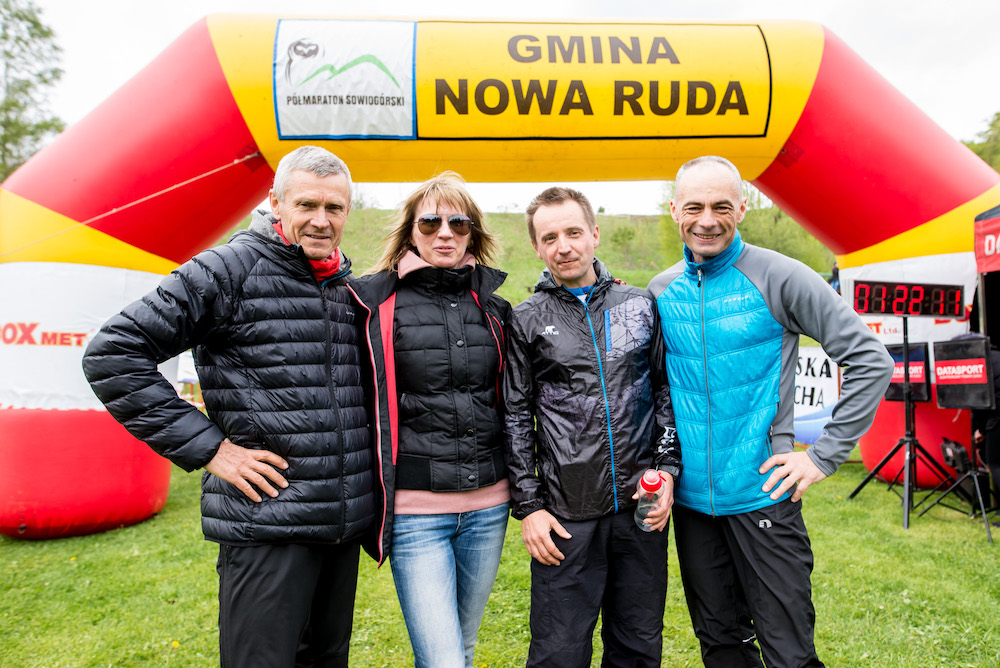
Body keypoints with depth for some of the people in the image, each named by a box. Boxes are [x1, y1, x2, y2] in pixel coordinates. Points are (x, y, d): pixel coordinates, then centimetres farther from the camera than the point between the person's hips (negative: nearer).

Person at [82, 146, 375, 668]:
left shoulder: (349, 286, 11)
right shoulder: (228, 269, -9)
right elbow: (112, 353, -11)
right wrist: (205, 447, -14)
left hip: (345, 525, 7)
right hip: (267, 524, -6)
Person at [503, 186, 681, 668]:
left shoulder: (640, 306, 6)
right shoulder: (527, 320, 1)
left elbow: (667, 390, 10)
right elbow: (517, 418, 2)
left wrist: (667, 468, 0)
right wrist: (528, 505, -1)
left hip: (642, 504, 2)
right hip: (565, 513, -2)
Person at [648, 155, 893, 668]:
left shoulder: (779, 278, -9)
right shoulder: (662, 290, 4)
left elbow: (870, 360, -8)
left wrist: (824, 455, -10)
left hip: (761, 494, -4)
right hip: (690, 498, 4)